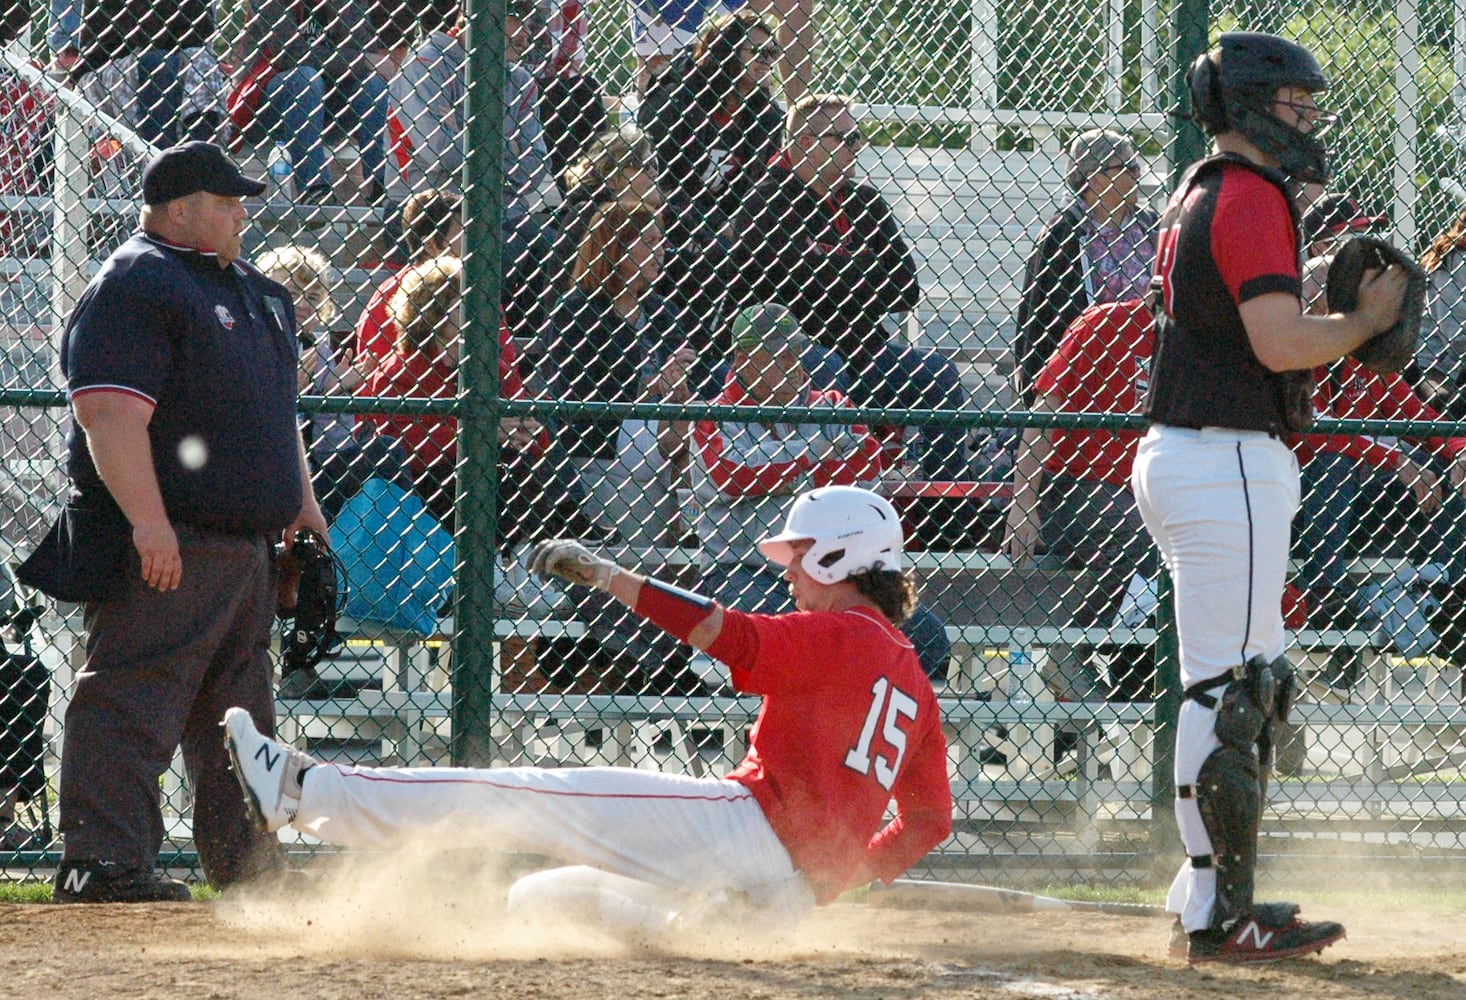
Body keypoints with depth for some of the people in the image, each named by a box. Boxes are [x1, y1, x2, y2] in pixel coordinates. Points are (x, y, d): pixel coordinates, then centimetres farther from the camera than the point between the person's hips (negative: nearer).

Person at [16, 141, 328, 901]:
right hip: (165, 548, -10)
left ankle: (247, 863, 22)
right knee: (132, 701, -11)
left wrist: (302, 503, 23)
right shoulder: (132, 287, -12)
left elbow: (276, 409, 30)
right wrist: (148, 522, -27)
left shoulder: (247, 288, 19)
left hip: (250, 542, 10)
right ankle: (104, 862, -13)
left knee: (239, 710, 14)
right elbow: (111, 415, -21)